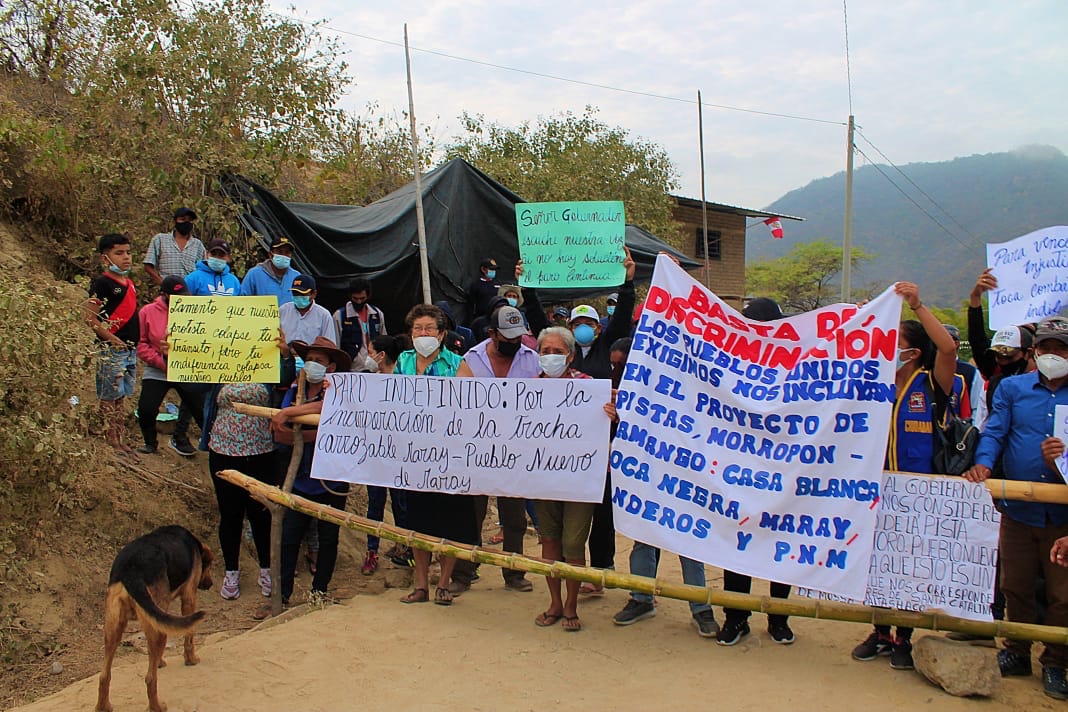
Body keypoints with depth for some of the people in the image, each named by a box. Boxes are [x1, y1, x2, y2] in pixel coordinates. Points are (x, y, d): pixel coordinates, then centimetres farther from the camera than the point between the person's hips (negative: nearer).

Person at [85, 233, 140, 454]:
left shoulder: (129, 283, 14)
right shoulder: (101, 283, -11)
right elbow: (89, 316, -16)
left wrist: (135, 342, 13)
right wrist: (110, 337, -17)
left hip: (130, 349, 8)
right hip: (111, 350, -8)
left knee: (121, 396, 14)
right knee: (109, 397, -1)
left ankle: (120, 441, 21)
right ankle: (111, 442, 6)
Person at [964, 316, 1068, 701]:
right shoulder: (1012, 388, 7)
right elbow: (994, 432, -2)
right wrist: (983, 464, -20)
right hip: (1018, 508, 1)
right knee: (1015, 587, 12)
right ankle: (1017, 653, 28)